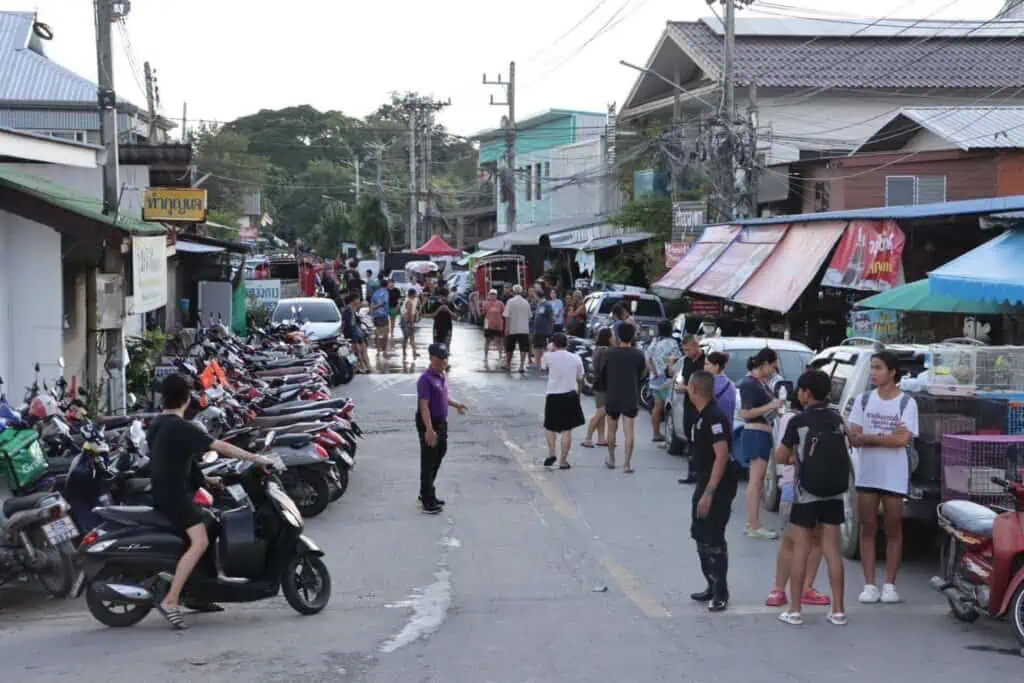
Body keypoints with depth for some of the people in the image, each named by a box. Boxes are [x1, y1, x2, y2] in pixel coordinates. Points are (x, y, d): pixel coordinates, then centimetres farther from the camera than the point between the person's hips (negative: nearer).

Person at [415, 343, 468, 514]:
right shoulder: (426, 379, -22)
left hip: (441, 422, 9)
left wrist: (456, 404, 34)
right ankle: (427, 501, 6)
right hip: (429, 423, -9)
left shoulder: (442, 376, 7)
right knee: (428, 462, -2)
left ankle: (426, 495, 31)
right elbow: (424, 405, -28)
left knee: (438, 458, 18)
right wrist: (429, 429, -35)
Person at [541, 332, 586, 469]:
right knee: (567, 430, 5)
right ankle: (563, 461, 6)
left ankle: (551, 453, 2)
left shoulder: (549, 356, -8)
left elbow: (543, 366, 14)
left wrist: (549, 351, 18)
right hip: (570, 395, 1)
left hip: (553, 396, -1)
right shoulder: (576, 358, -1)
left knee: (550, 427, 18)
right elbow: (580, 378, 7)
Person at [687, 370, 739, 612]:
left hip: (718, 488, -10)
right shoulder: (702, 416, 11)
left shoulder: (714, 417, -19)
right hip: (705, 484, 10)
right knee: (700, 535, 16)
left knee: (714, 540, -6)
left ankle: (721, 594, 3)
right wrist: (702, 489, 17)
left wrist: (709, 493, -27)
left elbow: (722, 455, -25)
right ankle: (712, 587, 27)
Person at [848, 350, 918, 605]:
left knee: (893, 530, 4)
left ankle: (889, 584, 12)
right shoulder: (863, 400, 5)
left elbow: (903, 440, -14)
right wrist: (887, 437, -12)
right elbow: (854, 438, -3)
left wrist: (869, 437, -10)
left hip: (894, 476, -2)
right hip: (867, 474, 3)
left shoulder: (906, 403, -4)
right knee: (868, 529, 4)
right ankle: (869, 584, 9)